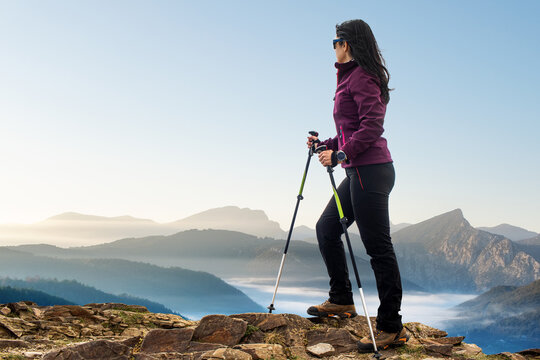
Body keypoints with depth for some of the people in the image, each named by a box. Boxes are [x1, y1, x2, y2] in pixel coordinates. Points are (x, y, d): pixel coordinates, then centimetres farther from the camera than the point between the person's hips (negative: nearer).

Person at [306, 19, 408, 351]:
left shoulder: (361, 77, -10)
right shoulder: (352, 77, 20)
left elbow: (372, 126, -20)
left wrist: (341, 154, -22)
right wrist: (327, 145, 19)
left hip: (370, 171, -11)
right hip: (359, 172, 11)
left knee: (378, 246, -8)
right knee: (326, 228, 16)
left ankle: (392, 327, -2)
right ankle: (341, 300, 25)